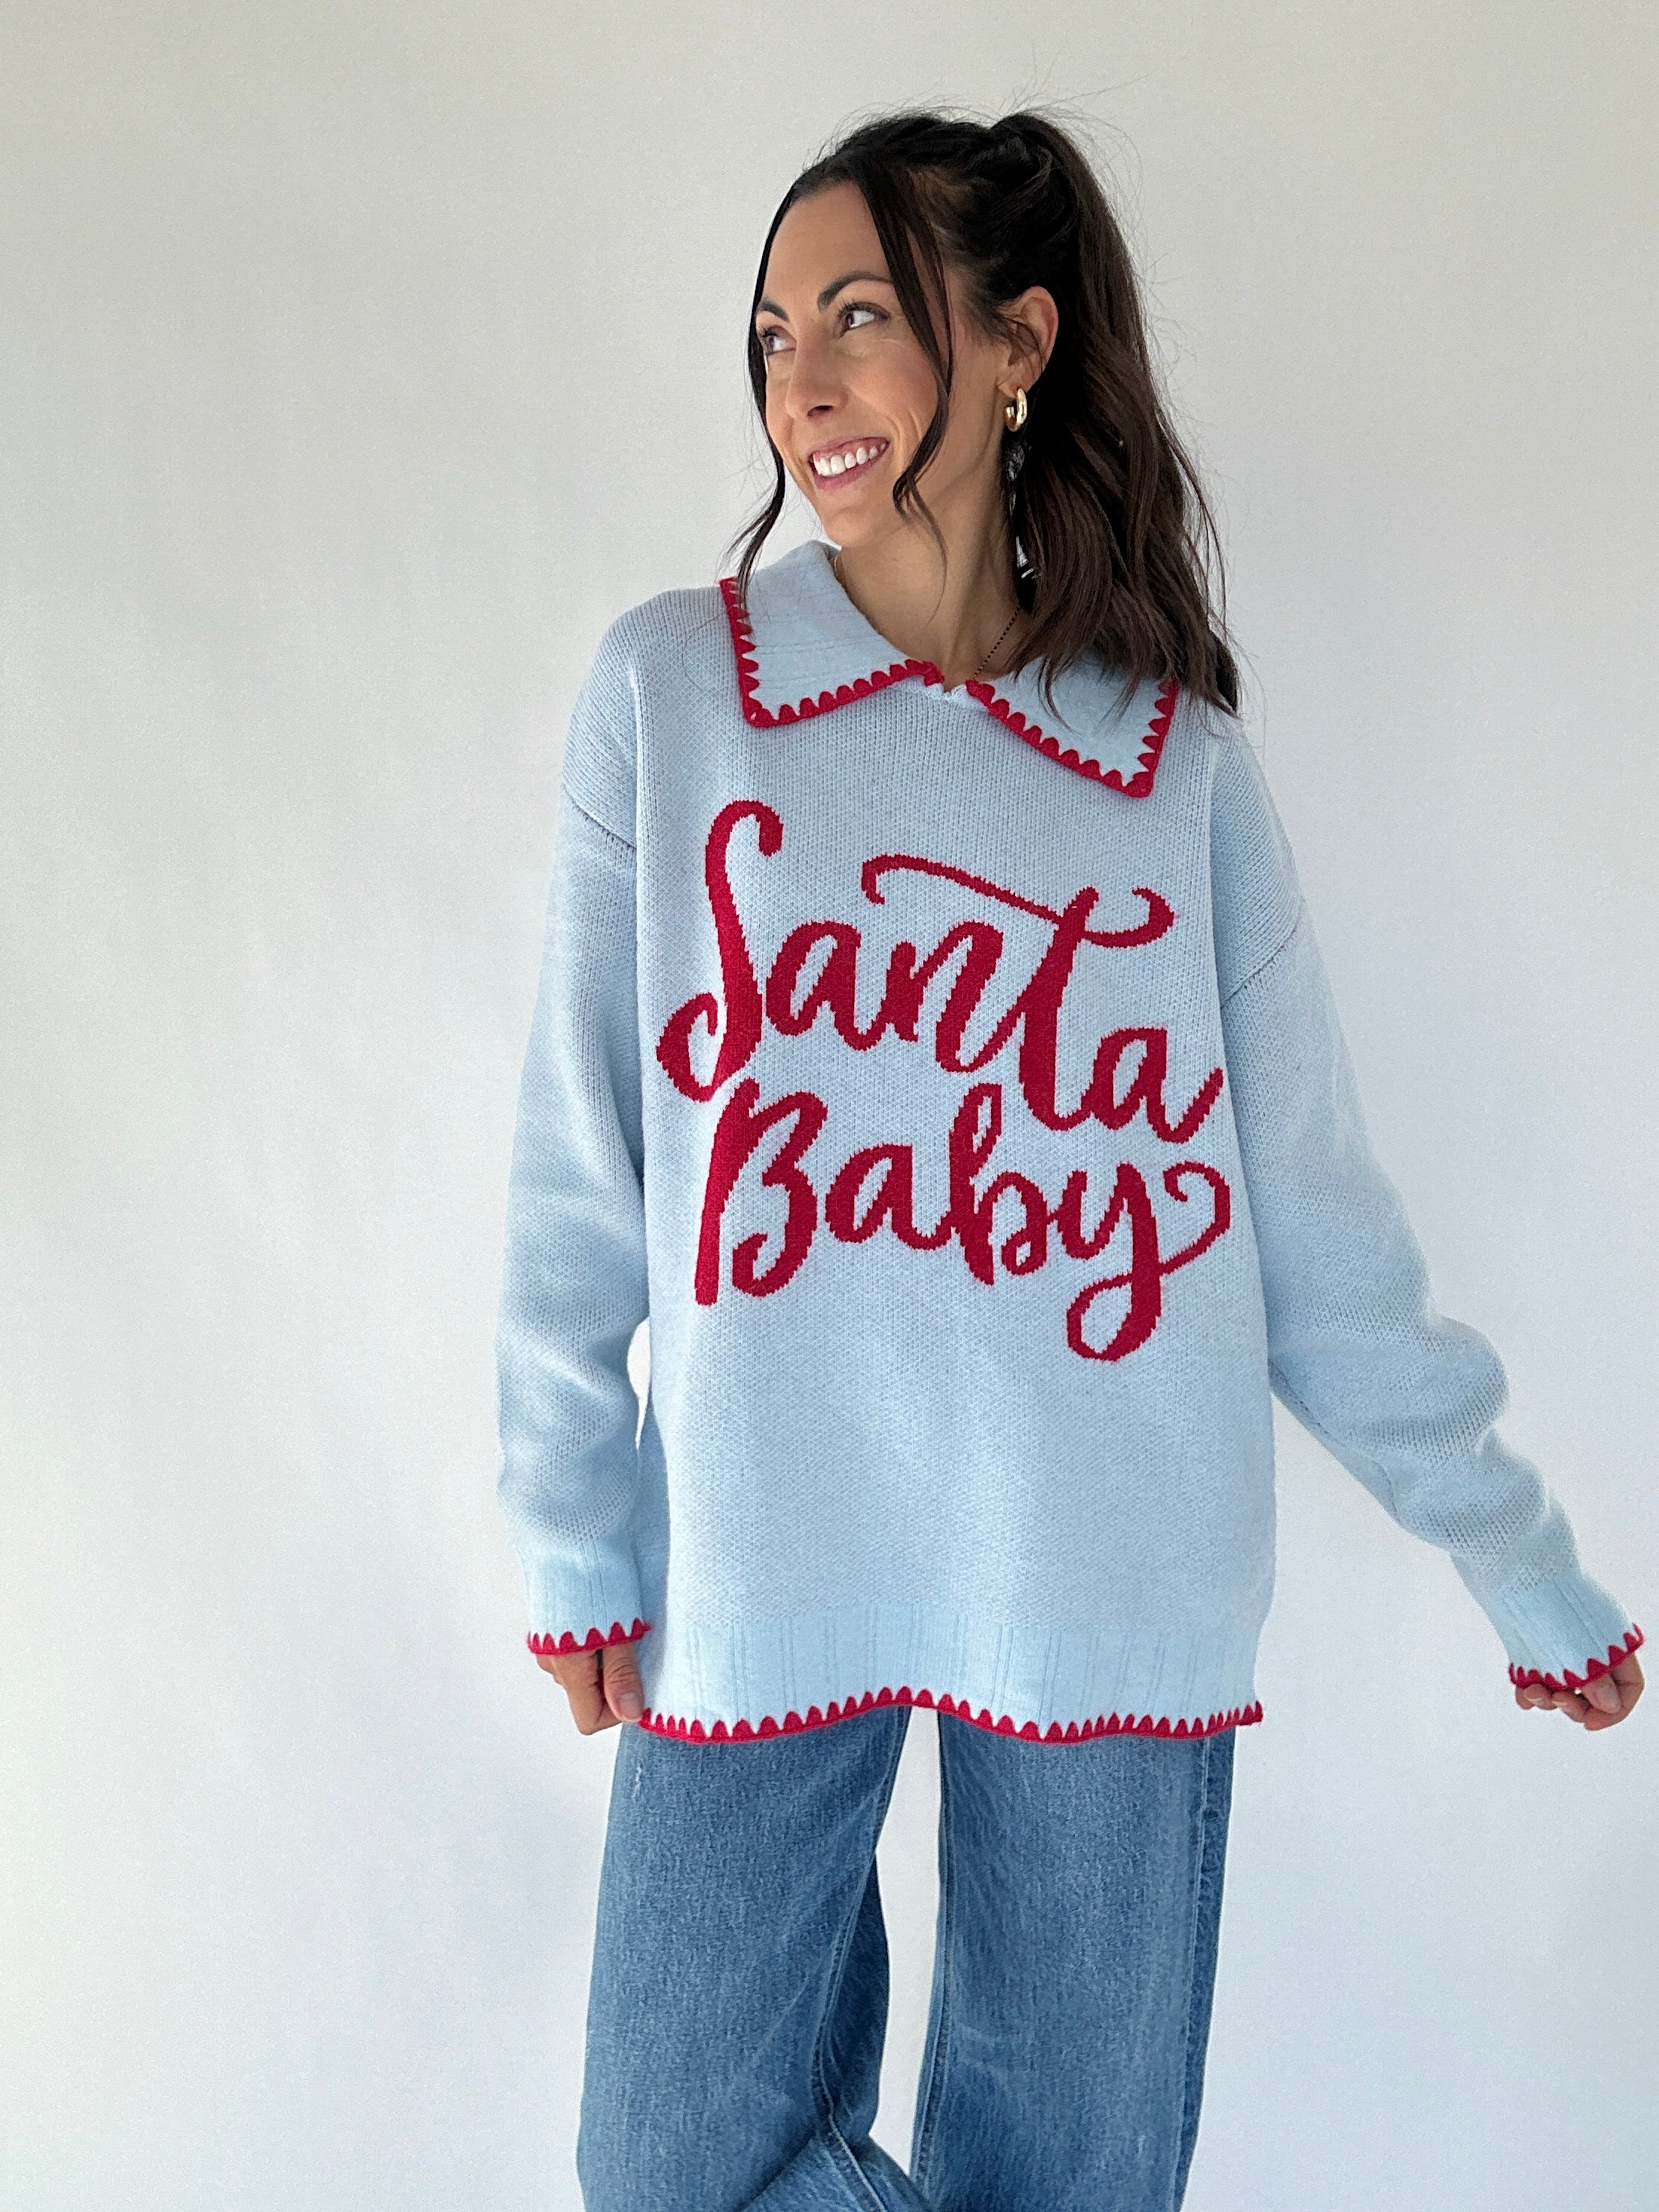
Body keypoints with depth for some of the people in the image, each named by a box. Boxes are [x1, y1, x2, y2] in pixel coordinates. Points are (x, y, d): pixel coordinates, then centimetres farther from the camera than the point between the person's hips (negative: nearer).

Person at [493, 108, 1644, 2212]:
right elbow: (582, 1159, 1)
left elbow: (1317, 1227, 5)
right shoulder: (666, 688, 0)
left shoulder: (1182, 767, 1)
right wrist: (575, 1526, 3)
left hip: (1116, 1590, 1)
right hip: (762, 1568, 0)